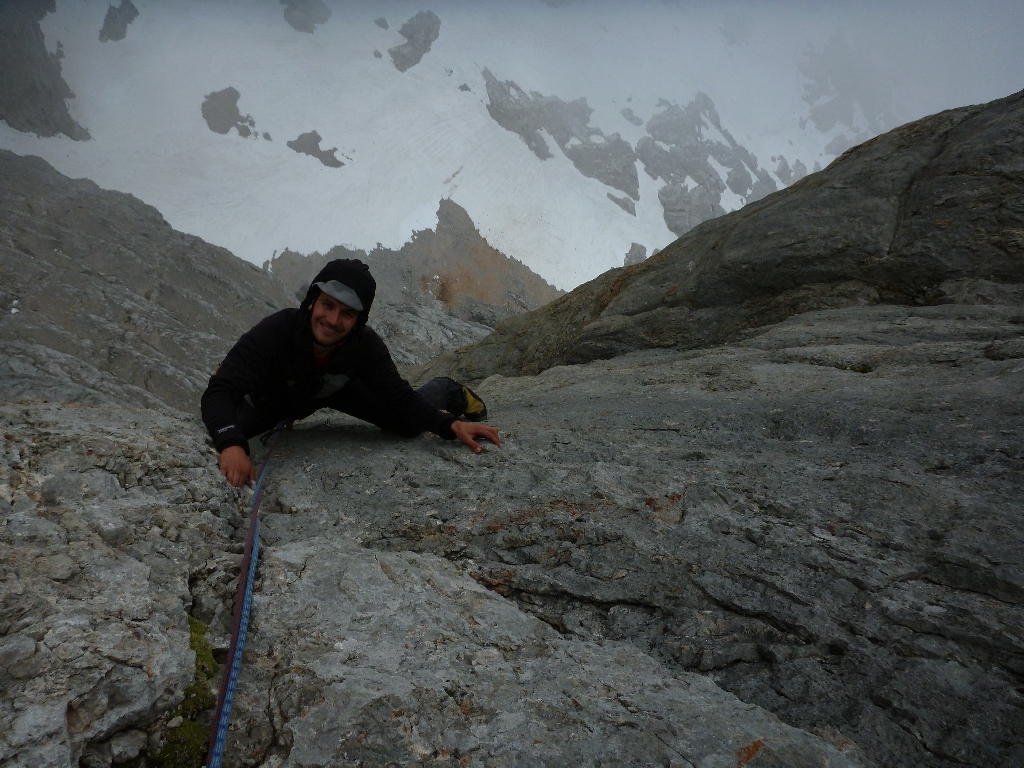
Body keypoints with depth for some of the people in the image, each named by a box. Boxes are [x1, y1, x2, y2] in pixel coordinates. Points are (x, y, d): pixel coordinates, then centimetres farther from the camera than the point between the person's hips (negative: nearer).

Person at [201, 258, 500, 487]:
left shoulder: (366, 345, -36)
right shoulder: (276, 331, -44)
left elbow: (401, 401, -30)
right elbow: (219, 392, -51)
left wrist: (451, 424, -47)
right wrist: (231, 445, -72)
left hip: (336, 390, 0)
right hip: (271, 397, 0)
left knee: (409, 423, -10)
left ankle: (449, 393, 25)